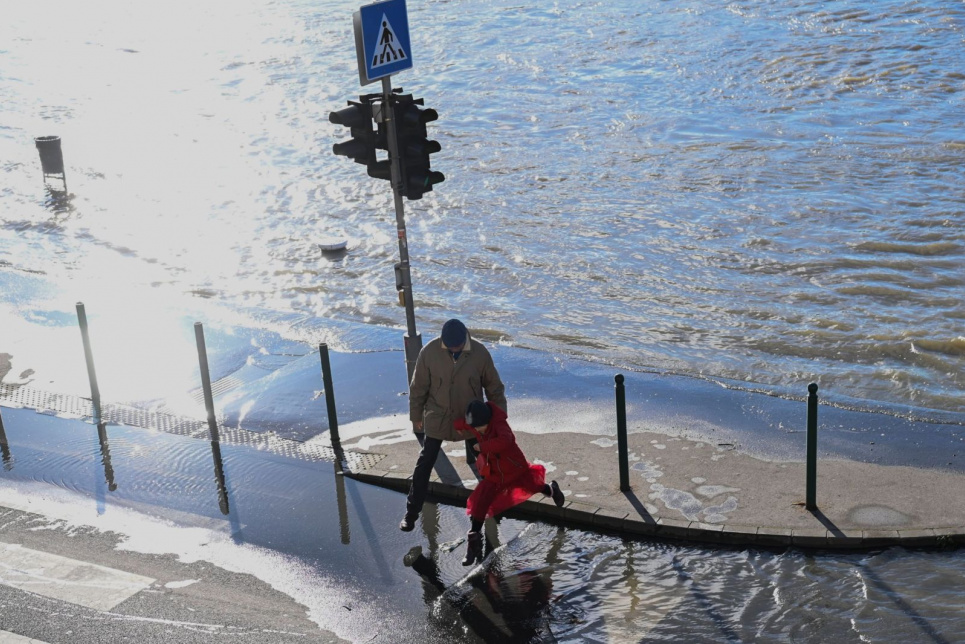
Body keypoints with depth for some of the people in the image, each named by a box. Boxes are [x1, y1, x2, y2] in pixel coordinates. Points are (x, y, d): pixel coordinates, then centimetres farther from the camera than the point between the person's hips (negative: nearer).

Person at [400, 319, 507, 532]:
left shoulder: (480, 353, -17)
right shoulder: (429, 352, -19)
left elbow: (494, 387, -4)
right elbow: (419, 387, -6)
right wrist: (416, 416, 2)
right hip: (437, 418, -1)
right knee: (424, 465, 3)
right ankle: (411, 512, 13)